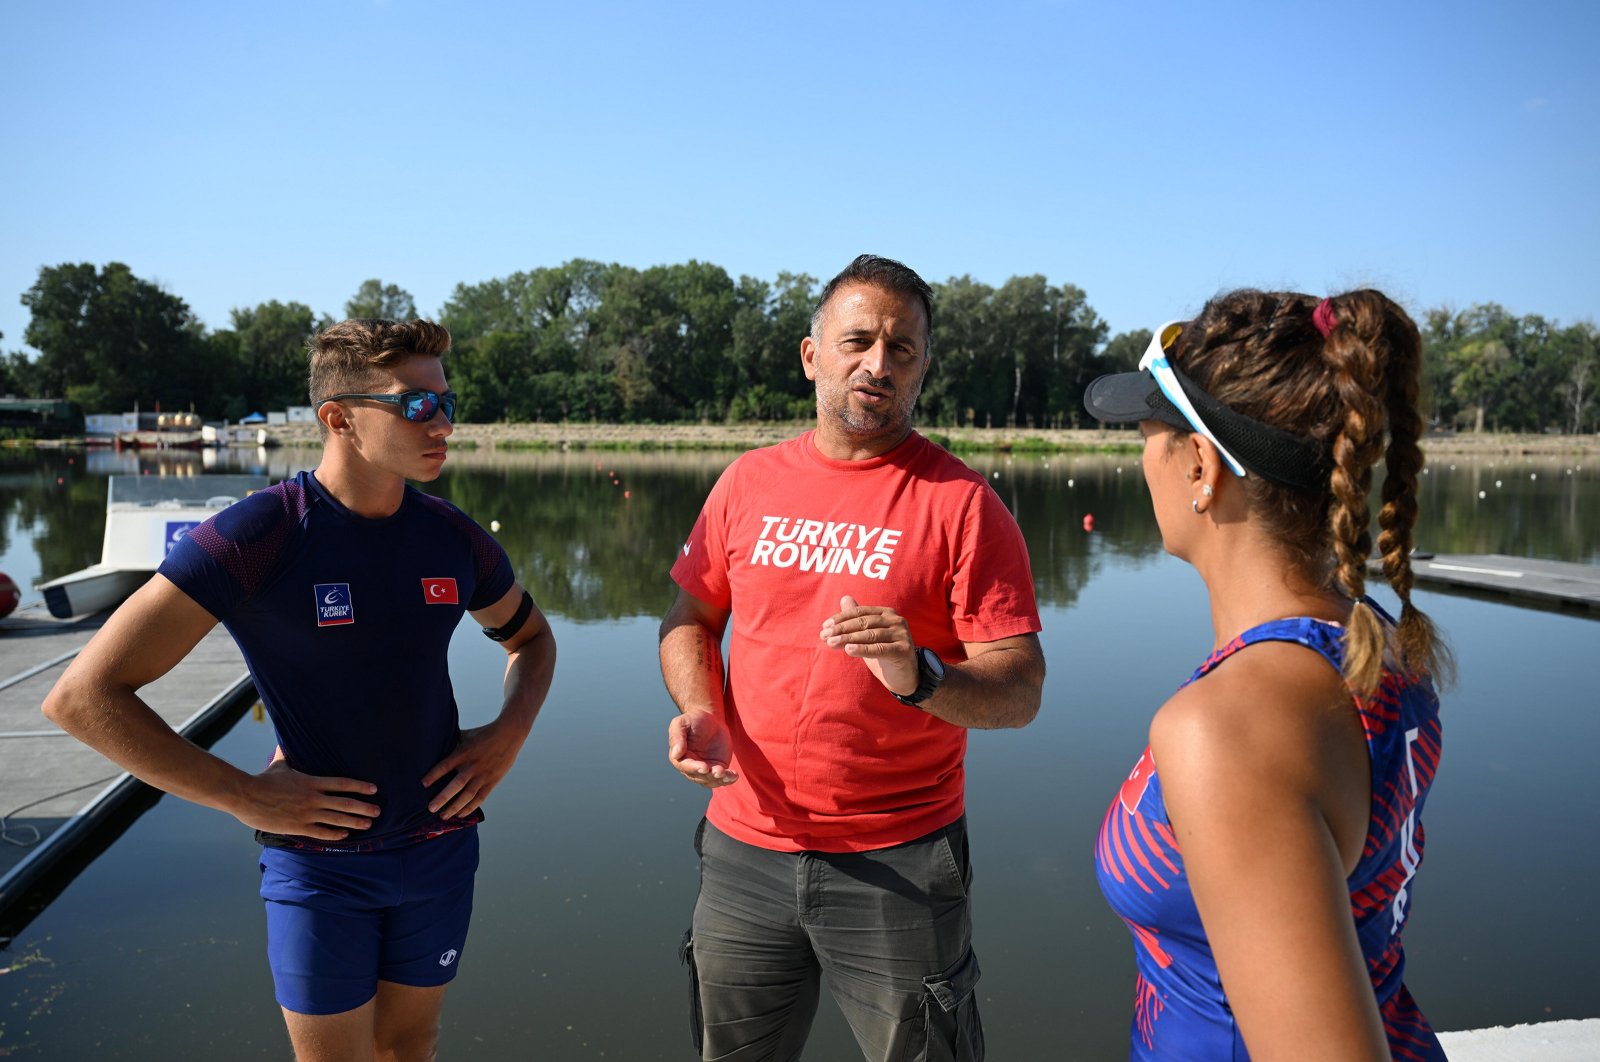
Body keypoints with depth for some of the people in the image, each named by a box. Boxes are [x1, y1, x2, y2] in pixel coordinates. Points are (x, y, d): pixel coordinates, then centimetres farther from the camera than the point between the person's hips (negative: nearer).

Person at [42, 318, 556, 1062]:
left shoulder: (454, 538, -4)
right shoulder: (256, 535, -19)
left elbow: (530, 637, 15)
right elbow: (83, 695, -18)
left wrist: (511, 732, -3)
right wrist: (245, 796, -18)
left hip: (439, 846, 4)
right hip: (319, 857, -4)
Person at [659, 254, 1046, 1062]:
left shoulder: (962, 503, -8)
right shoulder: (749, 482, 4)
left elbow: (1020, 690, -12)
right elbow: (690, 619, 13)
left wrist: (920, 678, -31)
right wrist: (700, 708, -6)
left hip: (897, 864, -3)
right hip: (743, 845, 4)